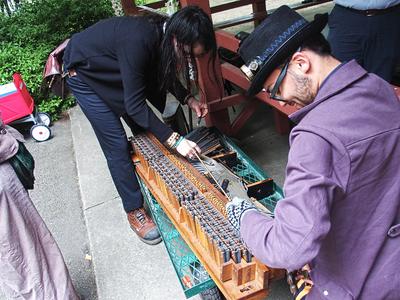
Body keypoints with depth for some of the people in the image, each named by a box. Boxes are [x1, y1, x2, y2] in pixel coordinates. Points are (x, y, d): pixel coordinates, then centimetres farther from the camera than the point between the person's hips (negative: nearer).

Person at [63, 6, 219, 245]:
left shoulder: (165, 34, -18)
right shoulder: (139, 41, -40)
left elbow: (164, 73, 1)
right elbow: (134, 105, -35)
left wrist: (189, 99, -14)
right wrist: (175, 140, -35)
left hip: (115, 70, 7)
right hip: (86, 73, -7)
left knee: (145, 131, 8)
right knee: (117, 146, -7)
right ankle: (134, 209, 7)